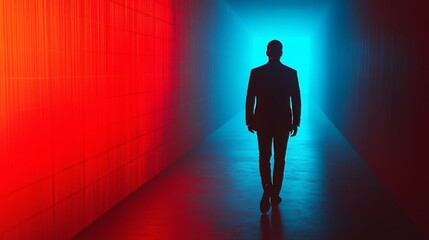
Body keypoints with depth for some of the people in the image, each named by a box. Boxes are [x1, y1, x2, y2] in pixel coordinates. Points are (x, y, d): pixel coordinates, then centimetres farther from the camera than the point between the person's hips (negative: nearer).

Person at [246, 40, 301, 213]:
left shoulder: (256, 72, -5)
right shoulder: (291, 73, -4)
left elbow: (250, 99, -3)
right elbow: (296, 100, -2)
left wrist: (249, 120, 7)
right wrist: (295, 122, 6)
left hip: (262, 121, 0)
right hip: (283, 121, 0)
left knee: (264, 158, 9)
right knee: (279, 159, 13)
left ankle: (267, 188, -16)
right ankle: (275, 194, 18)